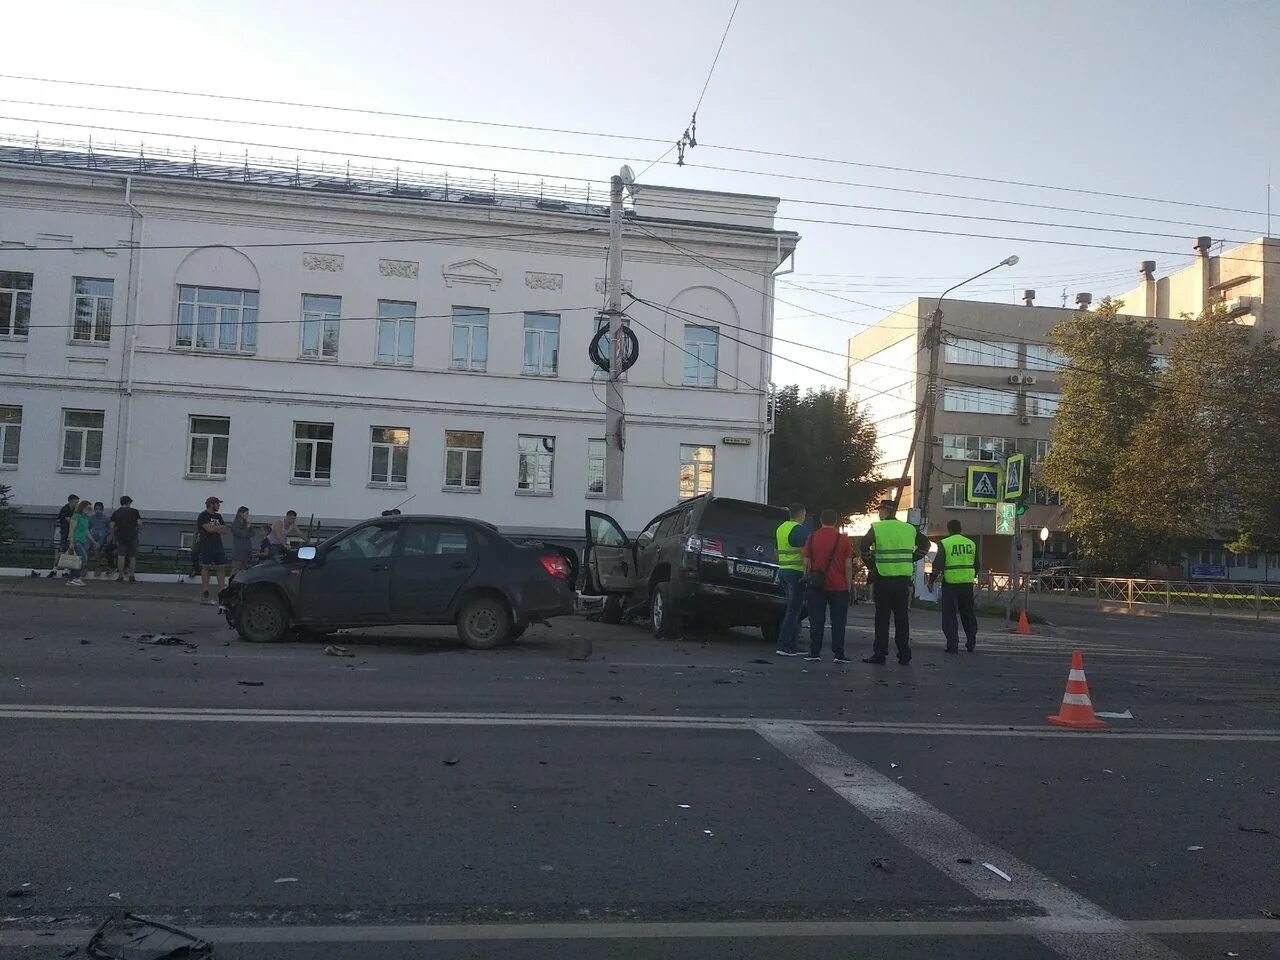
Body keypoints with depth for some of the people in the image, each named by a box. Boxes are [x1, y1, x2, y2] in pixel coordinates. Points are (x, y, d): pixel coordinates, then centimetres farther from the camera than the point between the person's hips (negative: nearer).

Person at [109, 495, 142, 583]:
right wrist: (139, 531, 12)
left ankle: (120, 577, -3)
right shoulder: (134, 512, 2)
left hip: (120, 536, 1)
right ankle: (131, 577, 5)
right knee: (132, 557, 7)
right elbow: (139, 524, -6)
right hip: (132, 536, -1)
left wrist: (113, 536, 11)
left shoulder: (116, 513, 6)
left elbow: (112, 526, 0)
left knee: (121, 556, 0)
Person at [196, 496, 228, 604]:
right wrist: (219, 527, -1)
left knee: (222, 568, 3)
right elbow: (209, 528, -17)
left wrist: (214, 528, -8)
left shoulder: (218, 516, 18)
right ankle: (205, 594, -5)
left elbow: (224, 530, 10)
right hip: (206, 546, -7)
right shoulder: (203, 515, -4)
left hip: (218, 546, 7)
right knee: (205, 568, -5)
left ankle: (222, 593, 5)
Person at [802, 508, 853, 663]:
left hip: (816, 586, 1)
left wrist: (807, 579, 15)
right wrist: (848, 586, 4)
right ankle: (838, 654, 1)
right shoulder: (843, 540, -3)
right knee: (838, 621, 4)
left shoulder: (812, 537, 2)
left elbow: (806, 562, 4)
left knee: (816, 621, 6)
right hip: (839, 587, -1)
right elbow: (848, 566, -3)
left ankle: (814, 652, 5)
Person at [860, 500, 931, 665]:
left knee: (882, 617, 2)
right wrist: (910, 560, 13)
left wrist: (871, 563, -3)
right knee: (902, 617, 9)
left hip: (883, 579, -3)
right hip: (904, 579, 3)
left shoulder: (876, 528, -3)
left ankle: (880, 653, 3)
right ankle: (904, 655, 11)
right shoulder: (909, 529, 10)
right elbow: (925, 543, 14)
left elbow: (864, 545, -15)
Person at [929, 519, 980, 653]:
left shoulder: (944, 543, -6)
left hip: (950, 583, -4)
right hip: (967, 582, 4)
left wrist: (931, 581, -3)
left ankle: (953, 645, -2)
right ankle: (971, 643, 20)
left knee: (949, 615, 2)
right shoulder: (971, 544, 9)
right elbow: (976, 565, 16)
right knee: (968, 613, 16)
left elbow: (938, 565, -10)